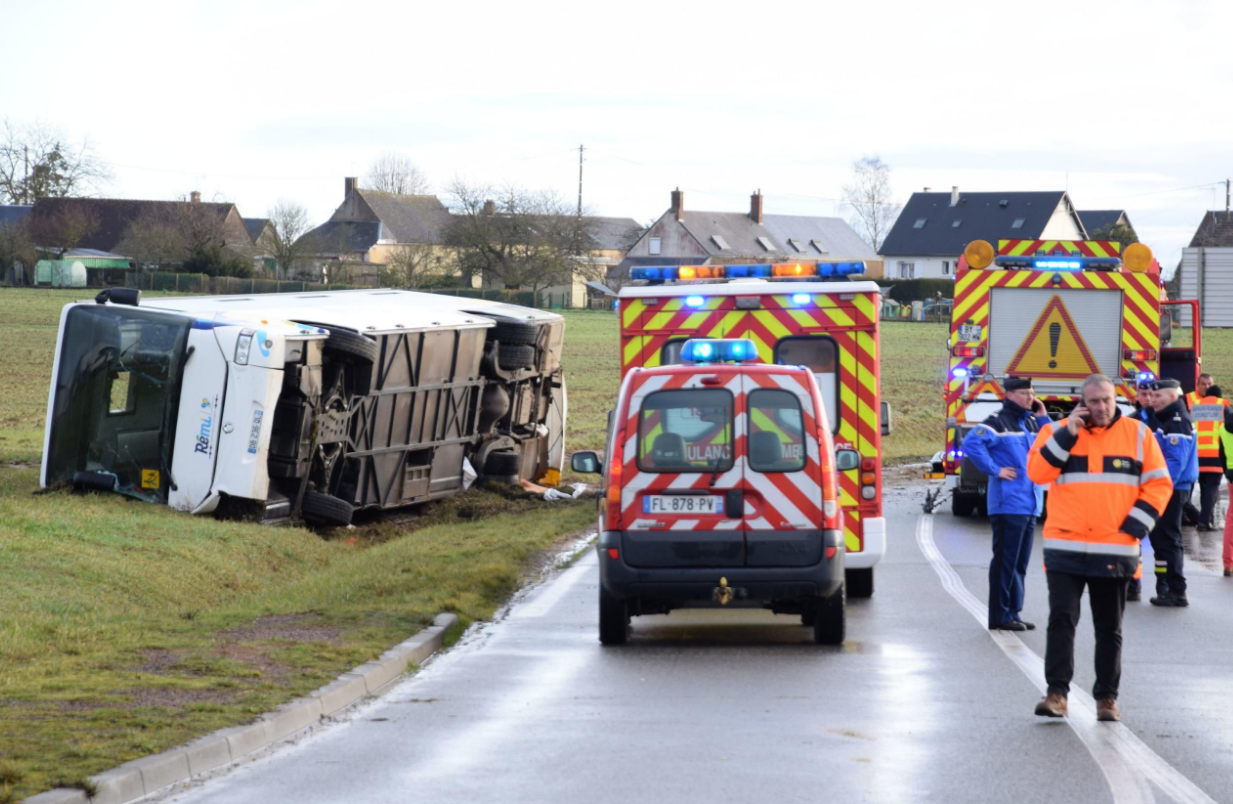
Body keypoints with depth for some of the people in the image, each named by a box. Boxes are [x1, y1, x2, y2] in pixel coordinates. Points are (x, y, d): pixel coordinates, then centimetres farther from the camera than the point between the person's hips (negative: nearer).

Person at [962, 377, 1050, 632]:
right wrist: (994, 470, -18)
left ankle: (1013, 612, 20)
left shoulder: (1032, 423, 17)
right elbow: (971, 443, -21)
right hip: (1008, 504, -8)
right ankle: (1000, 617, -2)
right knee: (1005, 560, -5)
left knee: (1020, 562, 13)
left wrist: (1043, 418, 6)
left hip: (1030, 504, 8)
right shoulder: (998, 422, -8)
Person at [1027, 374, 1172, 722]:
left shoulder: (1138, 434, 4)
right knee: (1061, 618, -9)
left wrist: (1135, 525, -5)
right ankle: (1057, 693, -6)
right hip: (1065, 547, -1)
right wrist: (1068, 435, -14)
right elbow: (1037, 472, -9)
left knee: (1109, 628, 8)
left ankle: (1107, 697, 16)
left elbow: (1159, 485, 5)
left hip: (1115, 550, 1)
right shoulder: (1057, 431, 5)